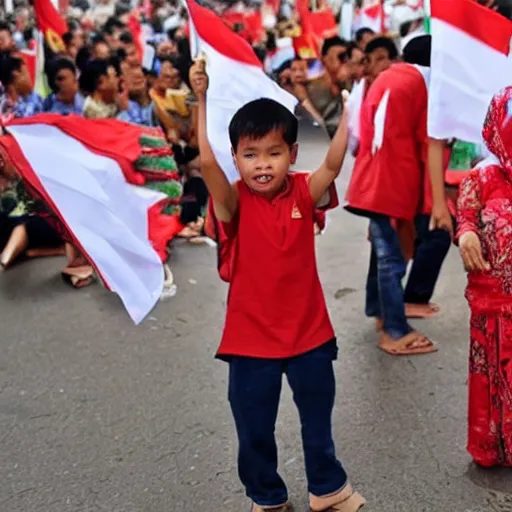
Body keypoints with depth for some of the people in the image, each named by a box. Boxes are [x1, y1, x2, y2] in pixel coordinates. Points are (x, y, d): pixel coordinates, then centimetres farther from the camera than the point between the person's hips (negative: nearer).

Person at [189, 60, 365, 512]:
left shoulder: (304, 194, -7)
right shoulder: (236, 203, -12)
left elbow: (333, 164, -24)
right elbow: (207, 162, -29)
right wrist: (202, 100, -35)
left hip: (309, 332, 1)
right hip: (251, 338, -1)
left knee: (318, 422, 21)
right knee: (254, 431, 15)